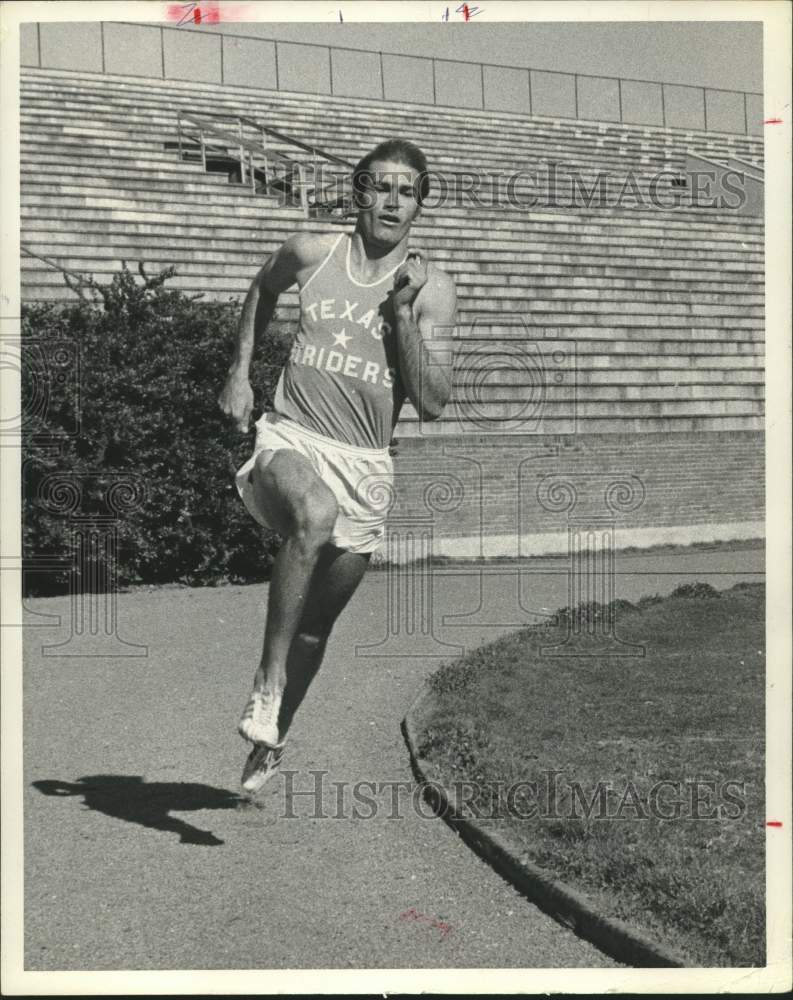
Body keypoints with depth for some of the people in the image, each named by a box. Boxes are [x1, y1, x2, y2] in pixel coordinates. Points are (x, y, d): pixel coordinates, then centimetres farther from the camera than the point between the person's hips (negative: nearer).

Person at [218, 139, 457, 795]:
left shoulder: (432, 290, -1)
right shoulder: (311, 254, 2)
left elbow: (433, 404, -8)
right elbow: (263, 289, 26)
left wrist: (402, 314, -16)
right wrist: (240, 372, 19)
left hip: (364, 468, 1)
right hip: (291, 442, -1)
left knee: (316, 626, 11)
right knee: (314, 514, -38)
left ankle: (268, 744, 35)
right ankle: (269, 682, -28)